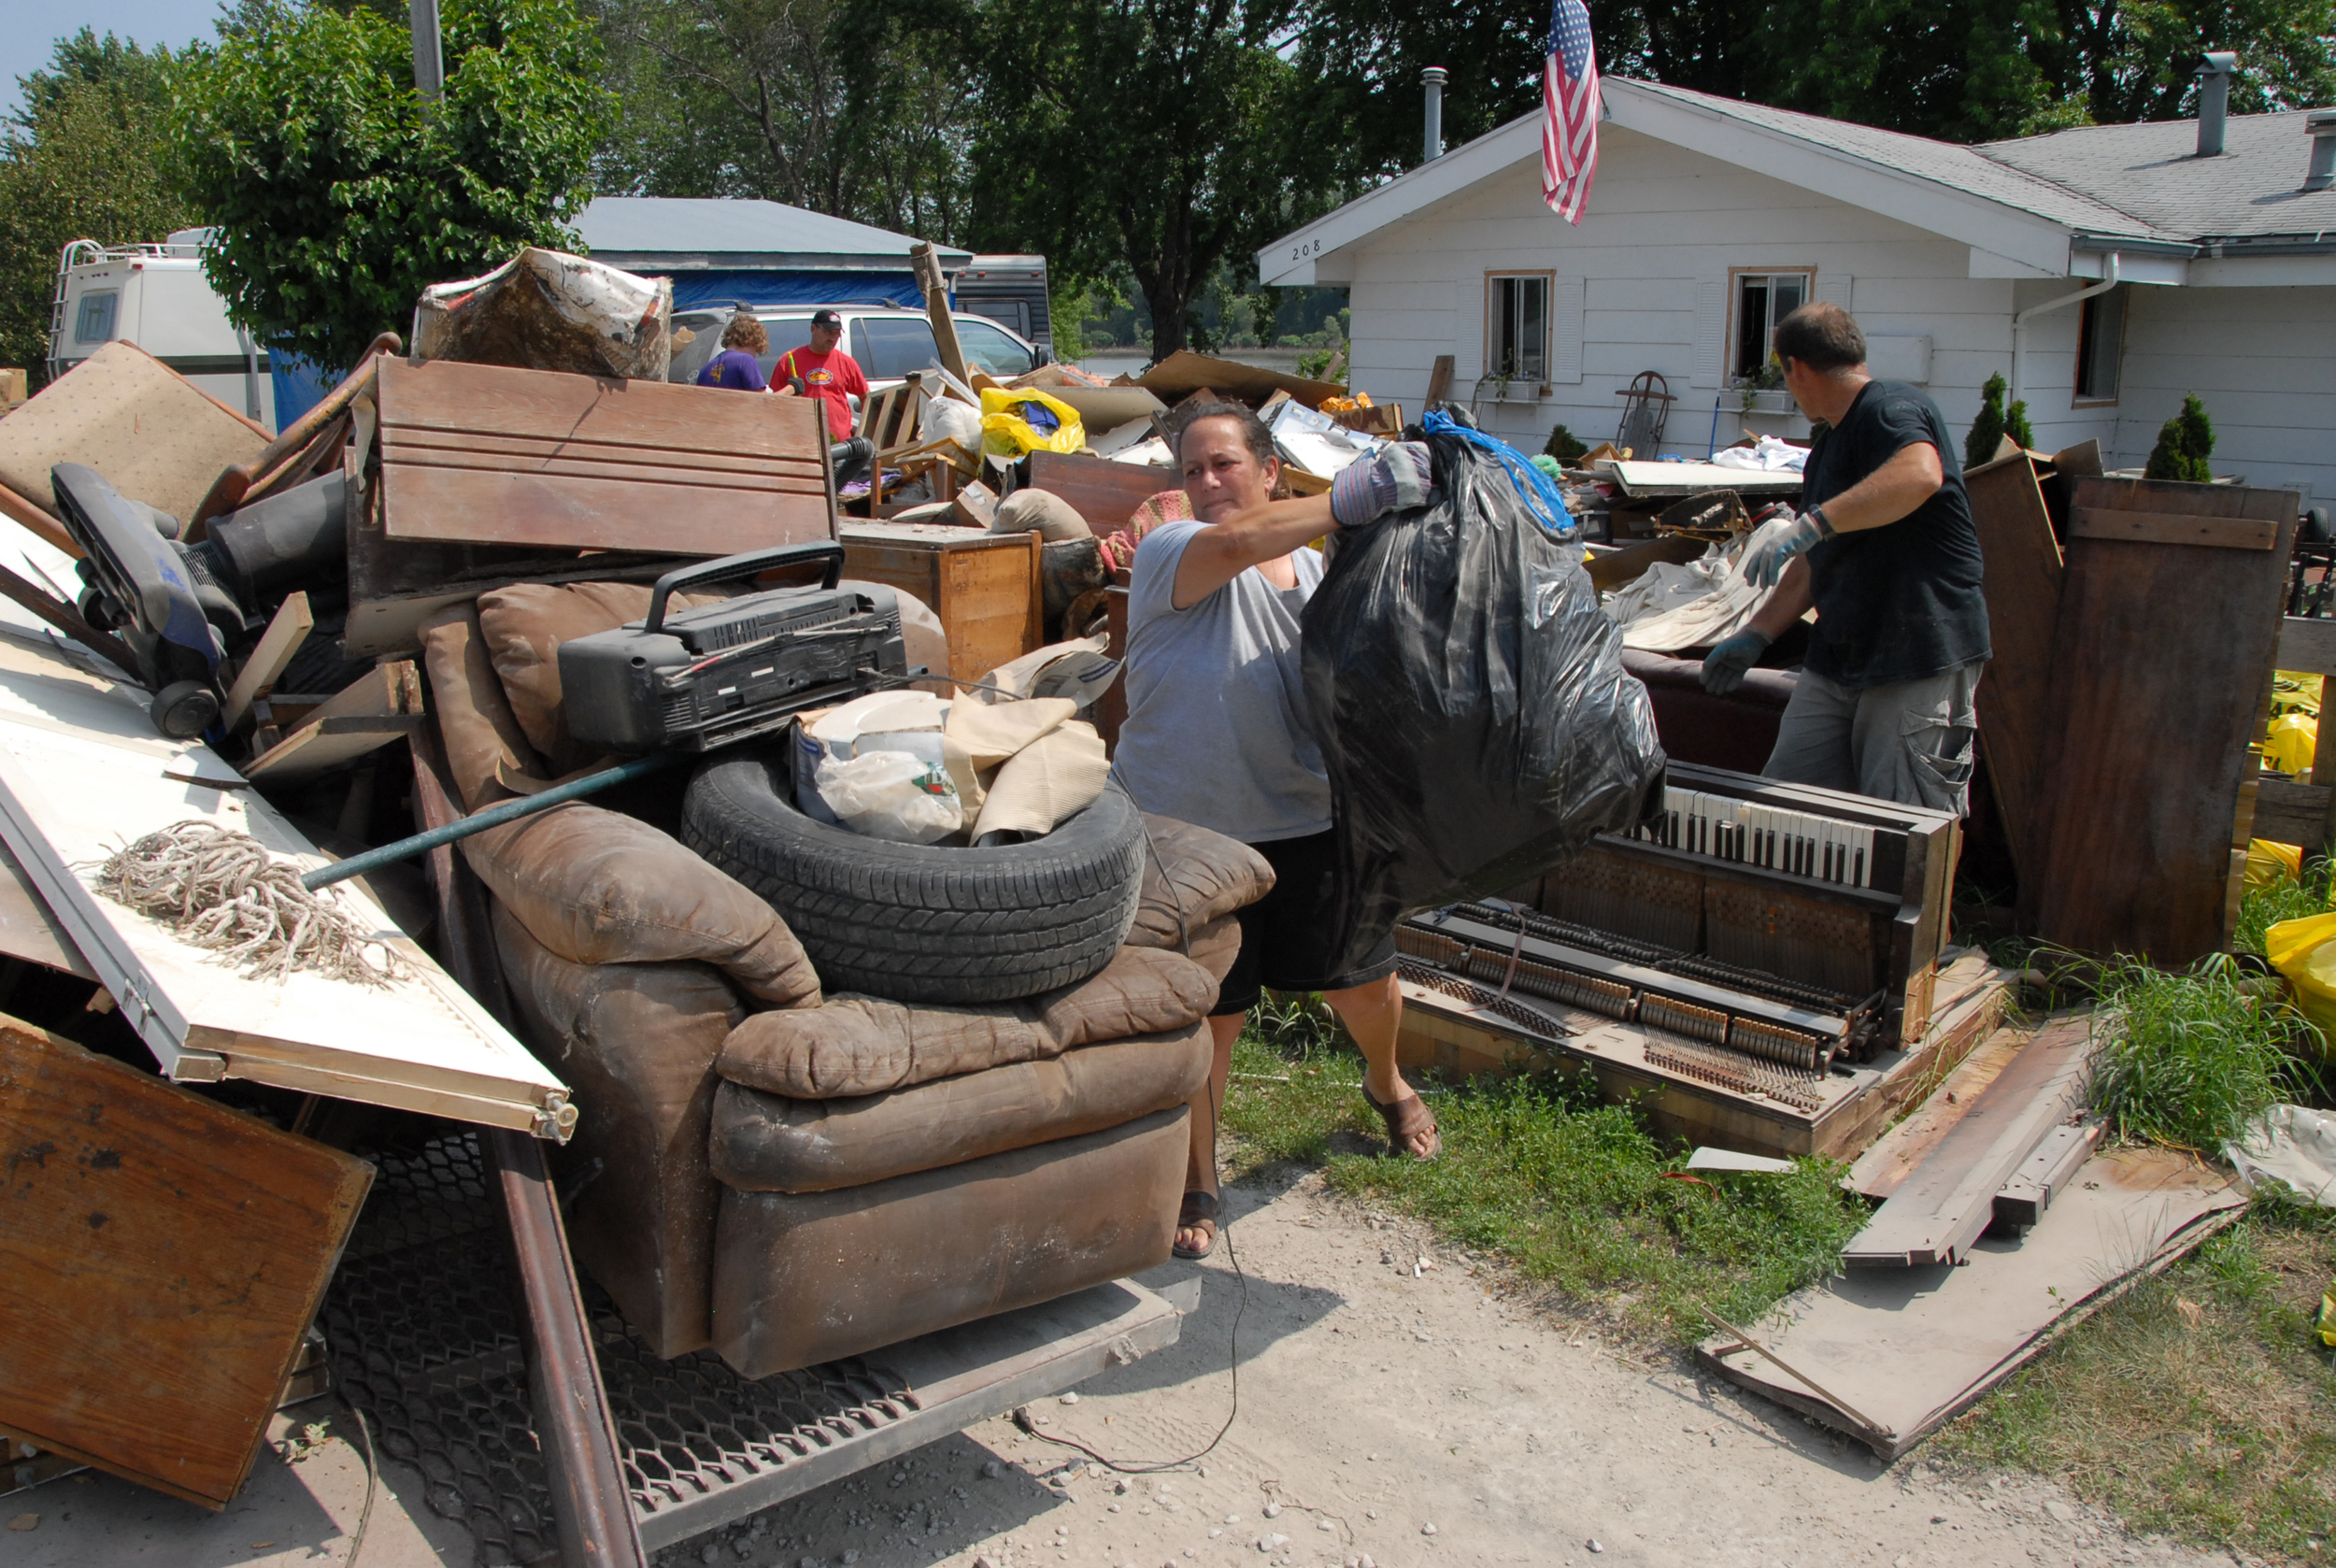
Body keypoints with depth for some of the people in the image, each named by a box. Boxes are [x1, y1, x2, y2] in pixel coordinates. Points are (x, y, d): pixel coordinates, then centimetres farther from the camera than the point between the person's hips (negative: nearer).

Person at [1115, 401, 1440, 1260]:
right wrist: (1356, 496, -40)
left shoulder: (1314, 569, 8)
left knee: (1366, 986, 15)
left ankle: (1386, 1083, 51)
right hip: (1189, 833, -4)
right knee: (1206, 1017, 4)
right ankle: (1195, 1181, 27)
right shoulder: (1170, 552, -10)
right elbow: (1234, 544, -32)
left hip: (1305, 822, 5)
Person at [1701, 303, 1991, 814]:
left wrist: (1813, 523, -35)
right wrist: (1754, 637, 21)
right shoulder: (1826, 450, 21)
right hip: (1833, 663, 9)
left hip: (1922, 660, -9)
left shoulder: (1891, 407, -9)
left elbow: (1920, 475, -33)